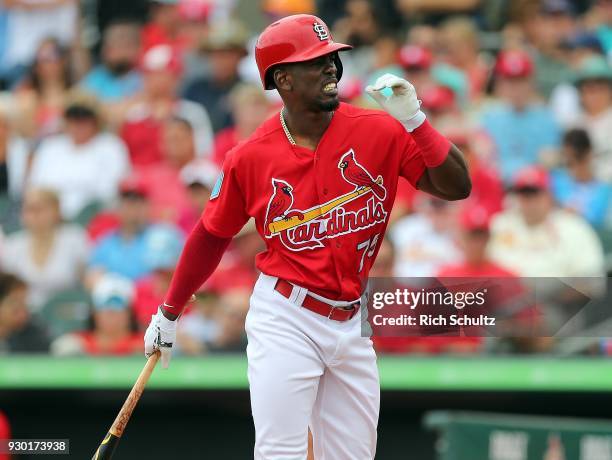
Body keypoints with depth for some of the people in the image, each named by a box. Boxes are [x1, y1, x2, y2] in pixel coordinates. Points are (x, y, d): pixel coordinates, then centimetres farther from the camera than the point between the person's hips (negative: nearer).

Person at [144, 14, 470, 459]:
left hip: (351, 323, 3)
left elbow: (457, 186, -8)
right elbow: (211, 236, 6)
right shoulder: (250, 158, -7)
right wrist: (169, 314, 14)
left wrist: (414, 122, -20)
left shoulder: (380, 132, -5)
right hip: (284, 321, -3)